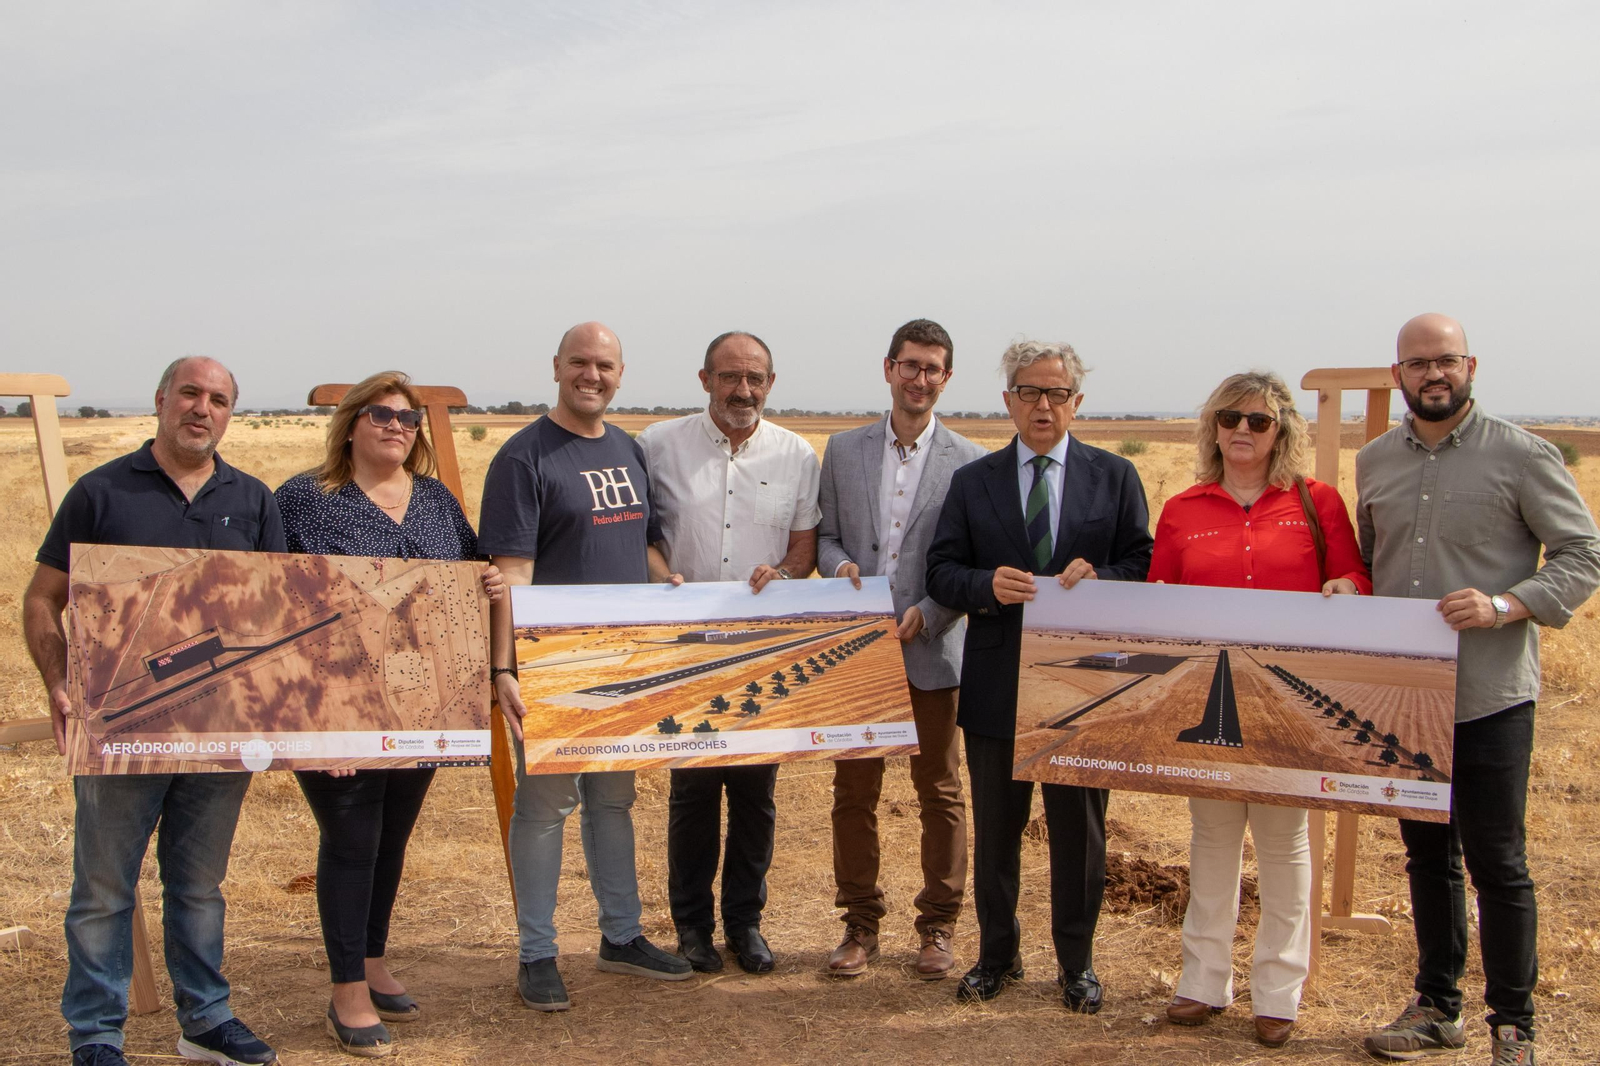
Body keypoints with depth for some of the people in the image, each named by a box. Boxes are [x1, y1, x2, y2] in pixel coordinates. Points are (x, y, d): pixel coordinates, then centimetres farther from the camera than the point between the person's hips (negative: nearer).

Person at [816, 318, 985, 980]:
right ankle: (860, 924, 20)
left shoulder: (971, 464, 0)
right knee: (854, 791, 7)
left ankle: (937, 926, 20)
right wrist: (839, 564, -11)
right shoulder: (843, 450, 8)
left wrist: (926, 614, -13)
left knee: (939, 793, 7)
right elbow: (824, 535, 11)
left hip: (933, 650, -2)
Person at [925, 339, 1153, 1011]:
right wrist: (987, 585, -18)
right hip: (996, 684, 1)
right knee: (995, 828, 11)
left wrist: (1098, 576, -18)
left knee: (1079, 828, 8)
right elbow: (941, 572, 2)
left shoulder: (1114, 477, 5)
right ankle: (996, 955, 28)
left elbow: (1145, 565, 2)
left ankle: (1076, 962, 24)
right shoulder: (973, 481, 7)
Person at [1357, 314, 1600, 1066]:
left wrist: (1504, 606, -20)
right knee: (1427, 854, 15)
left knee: (1497, 863, 0)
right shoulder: (1375, 461, 10)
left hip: (1490, 697, -5)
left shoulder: (1522, 456, -6)